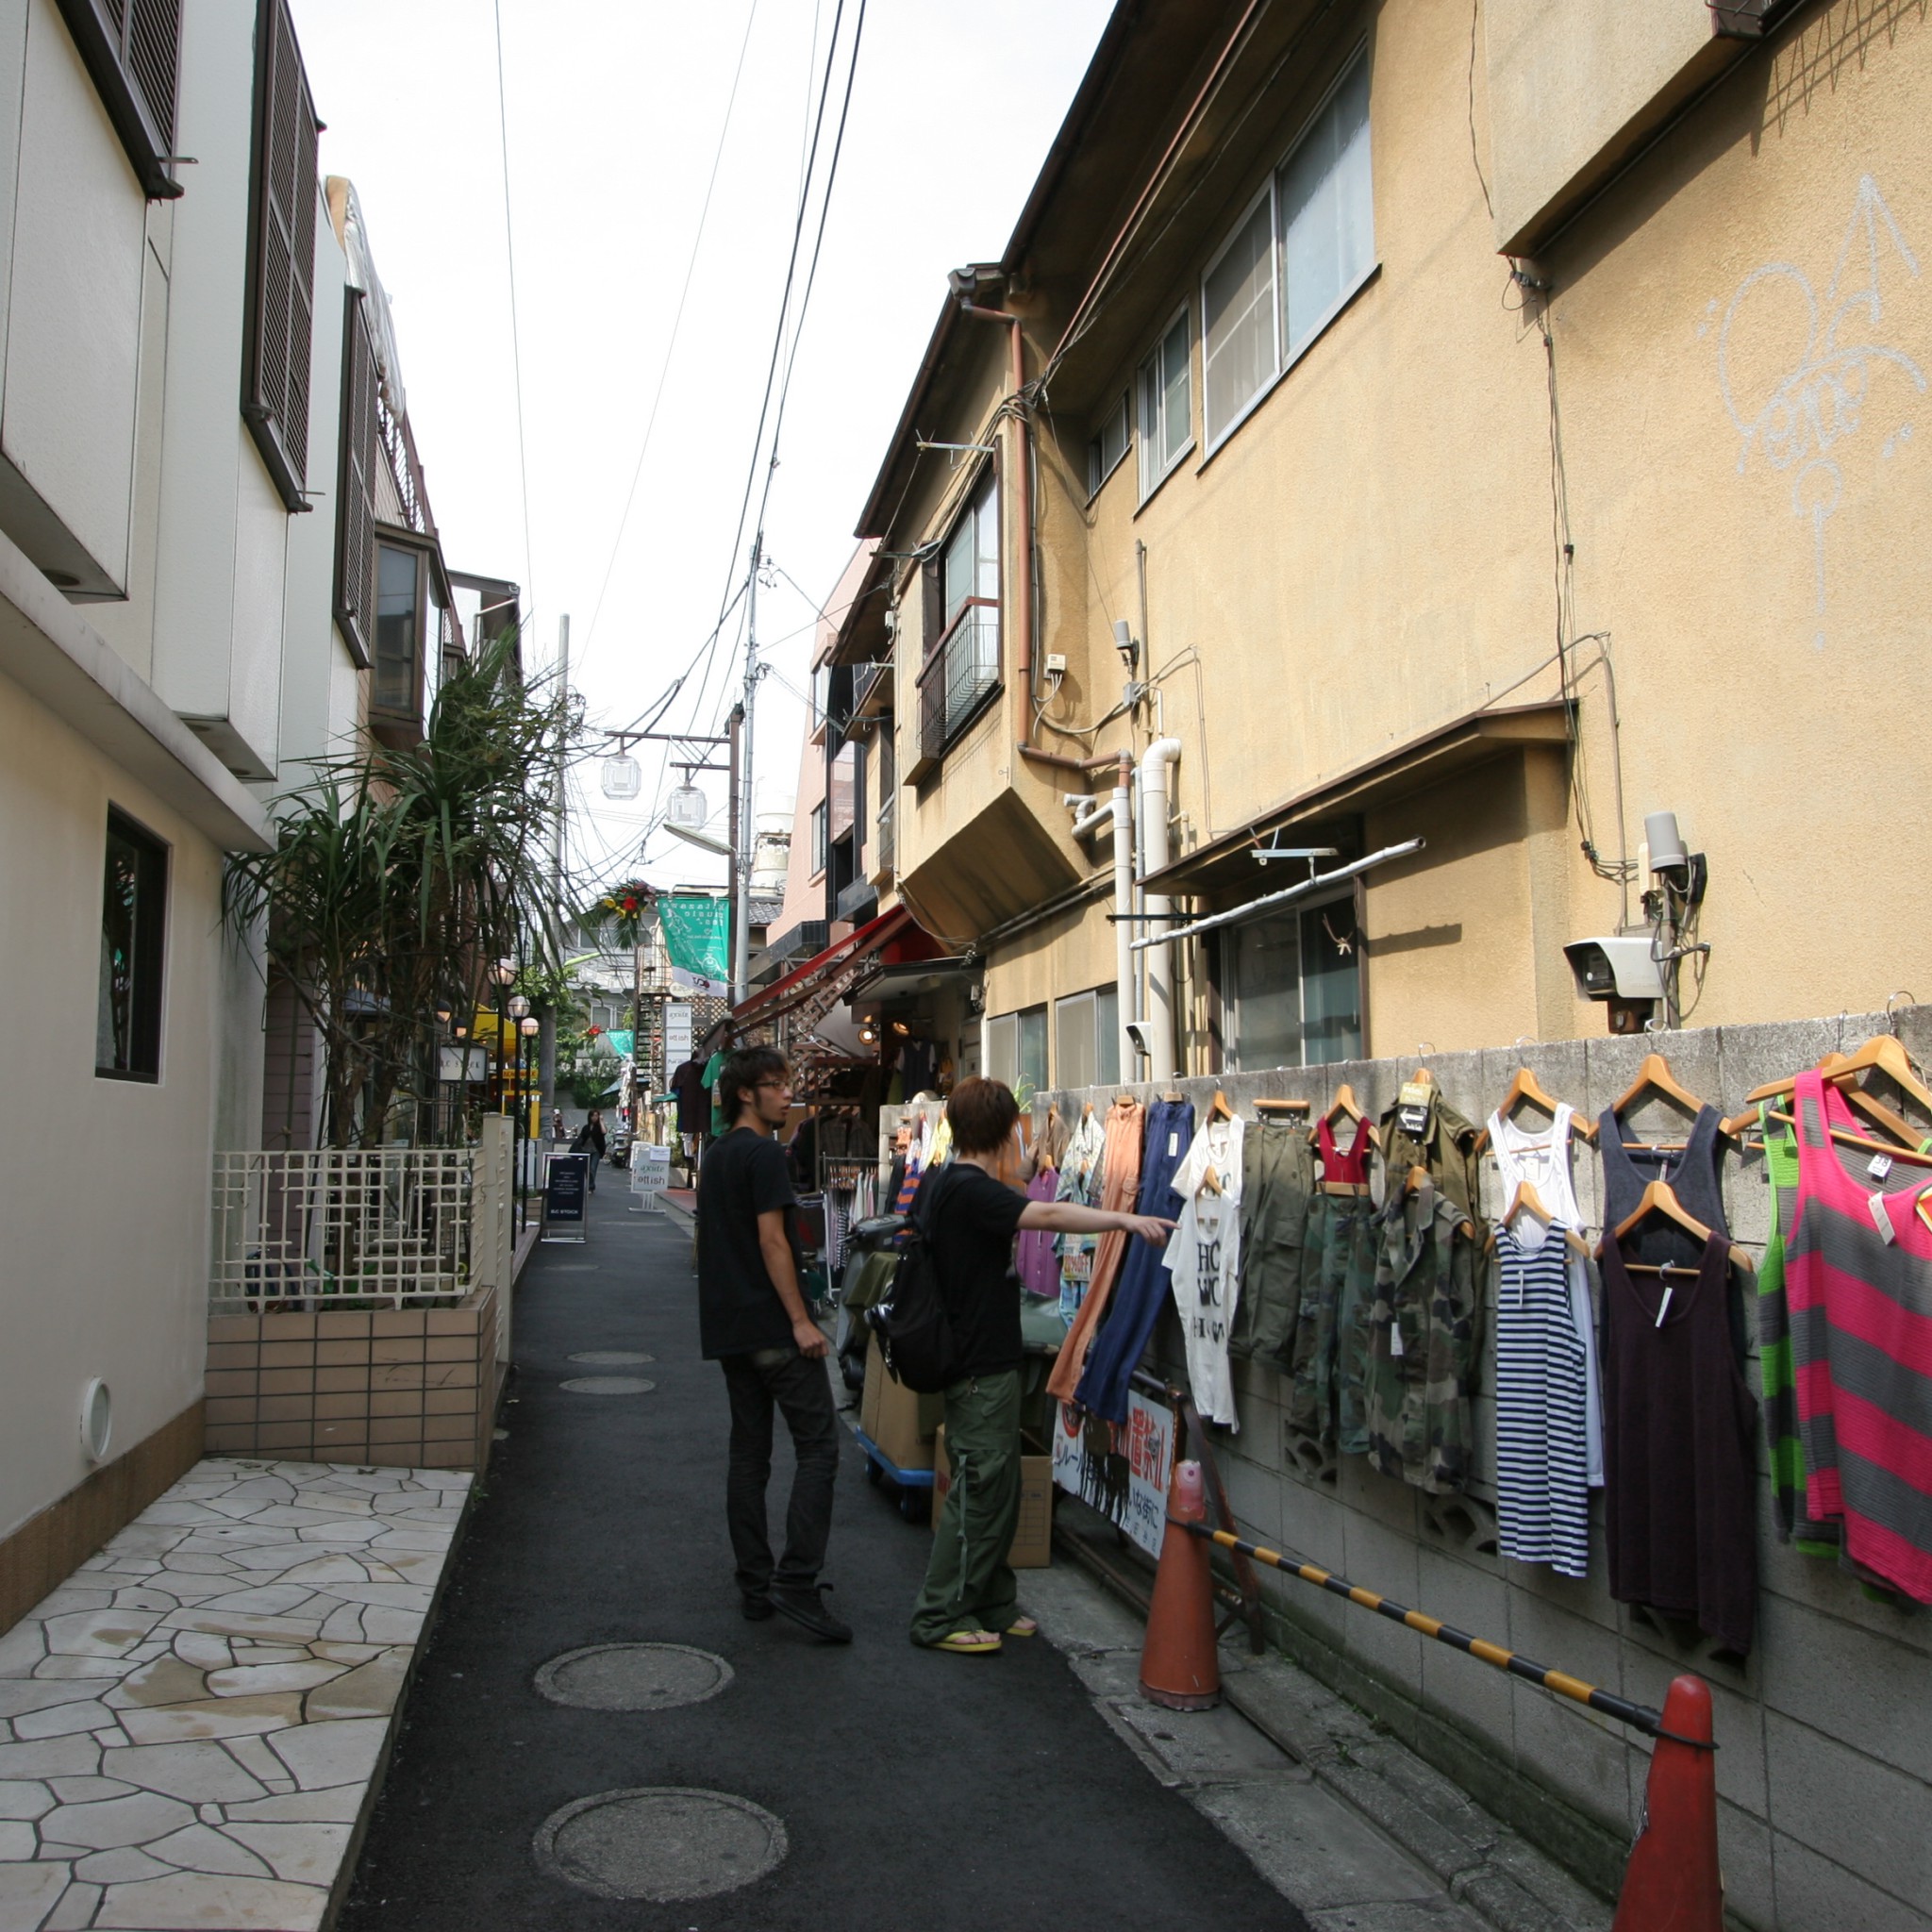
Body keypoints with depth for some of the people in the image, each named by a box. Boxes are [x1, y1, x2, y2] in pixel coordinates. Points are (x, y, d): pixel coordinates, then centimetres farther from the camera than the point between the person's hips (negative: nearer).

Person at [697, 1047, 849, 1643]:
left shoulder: (715, 1154, 17)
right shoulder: (764, 1153, -11)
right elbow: (772, 1240, -17)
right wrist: (801, 1320, -17)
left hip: (727, 1327, 9)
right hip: (772, 1326, -9)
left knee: (748, 1453, 11)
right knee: (818, 1444, -6)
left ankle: (755, 1586, 14)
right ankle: (796, 1580, -11)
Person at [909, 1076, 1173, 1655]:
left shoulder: (938, 1182, 10)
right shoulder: (971, 1190, -21)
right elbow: (1048, 1215, -30)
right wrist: (1125, 1219, -29)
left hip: (984, 1362, 10)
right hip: (981, 1365, -10)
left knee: (999, 1488, 16)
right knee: (978, 1490, -3)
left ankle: (992, 1605, 25)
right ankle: (940, 1618, 6)